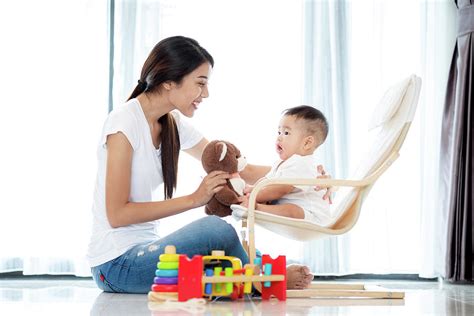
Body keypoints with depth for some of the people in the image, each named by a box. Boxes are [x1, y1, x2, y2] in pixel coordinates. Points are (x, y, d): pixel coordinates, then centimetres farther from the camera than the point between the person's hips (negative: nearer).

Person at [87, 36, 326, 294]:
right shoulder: (125, 121, -16)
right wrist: (194, 199, -20)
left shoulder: (173, 125, 7)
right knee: (216, 229, -24)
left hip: (143, 250, 8)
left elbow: (238, 170, 10)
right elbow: (117, 214, -19)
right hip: (116, 263, -8)